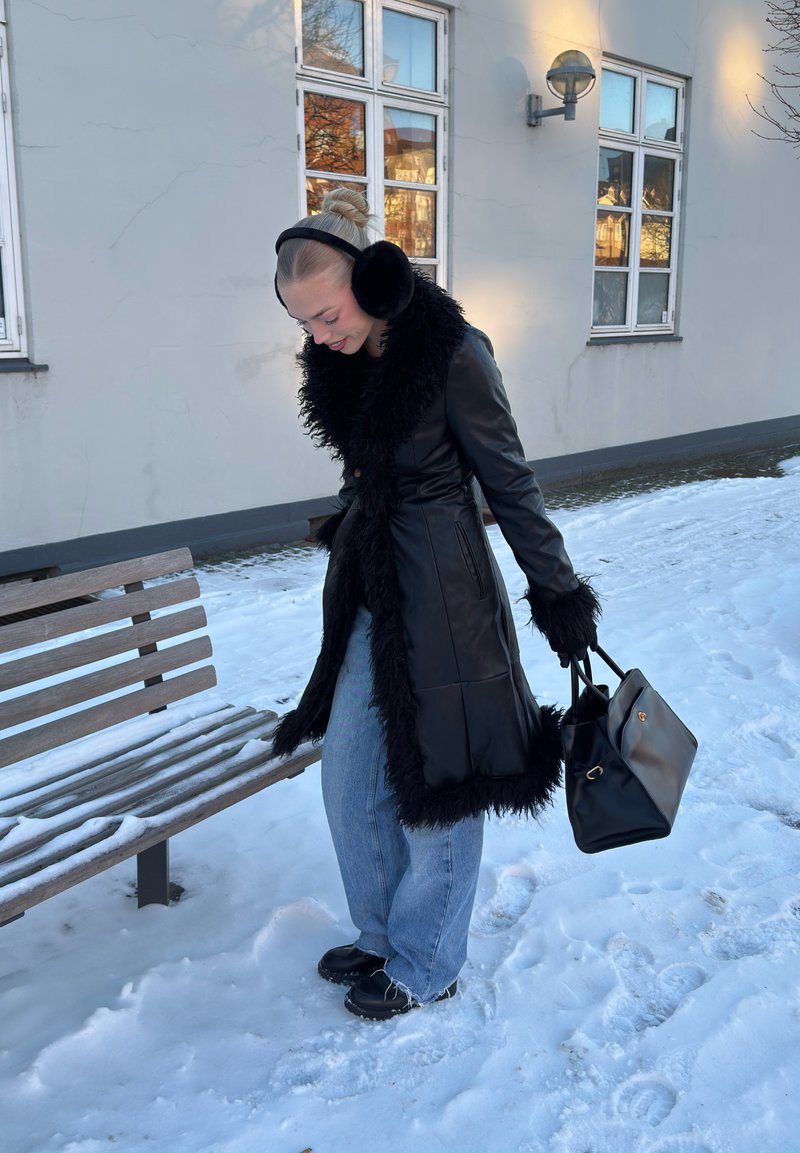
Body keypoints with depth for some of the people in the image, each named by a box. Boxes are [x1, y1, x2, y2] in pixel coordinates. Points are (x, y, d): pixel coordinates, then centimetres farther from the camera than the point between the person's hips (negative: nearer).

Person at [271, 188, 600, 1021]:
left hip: (440, 596, -7)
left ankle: (426, 967, 27)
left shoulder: (452, 356, -16)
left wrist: (559, 592, -6)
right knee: (348, 778, 14)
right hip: (367, 593, 8)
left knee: (434, 788, 7)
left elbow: (510, 482, -11)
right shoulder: (345, 364, 4)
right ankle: (382, 936, 36)